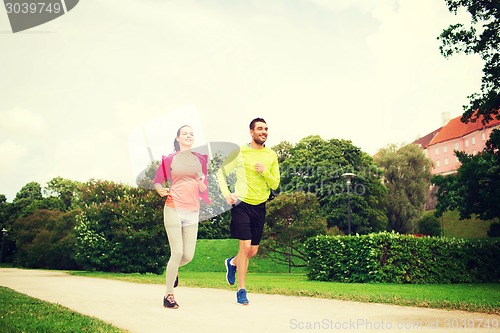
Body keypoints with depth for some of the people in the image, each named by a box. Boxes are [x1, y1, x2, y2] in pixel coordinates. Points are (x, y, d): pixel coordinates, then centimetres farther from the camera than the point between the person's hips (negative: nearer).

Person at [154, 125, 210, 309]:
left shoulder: (200, 159, 12)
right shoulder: (169, 159, 4)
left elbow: (204, 189, 17)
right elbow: (157, 182, 10)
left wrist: (202, 184, -6)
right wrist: (161, 190, -12)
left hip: (193, 211, 3)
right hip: (173, 209, -3)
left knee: (188, 255, 1)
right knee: (177, 252, -9)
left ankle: (173, 270, 37)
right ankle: (169, 295, 6)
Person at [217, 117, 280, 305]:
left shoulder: (271, 156, 5)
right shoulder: (240, 152, -4)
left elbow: (275, 184, 4)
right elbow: (221, 172, 5)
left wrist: (265, 172, -14)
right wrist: (226, 194, -7)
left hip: (260, 206, 4)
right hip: (242, 204, -4)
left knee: (253, 250, 10)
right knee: (245, 246, -11)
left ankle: (232, 263, 42)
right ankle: (241, 290, 1)